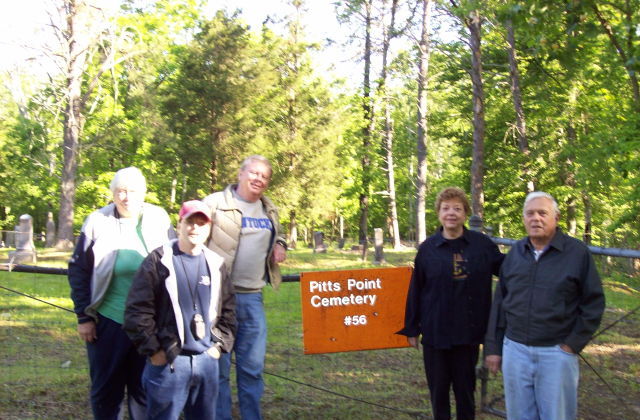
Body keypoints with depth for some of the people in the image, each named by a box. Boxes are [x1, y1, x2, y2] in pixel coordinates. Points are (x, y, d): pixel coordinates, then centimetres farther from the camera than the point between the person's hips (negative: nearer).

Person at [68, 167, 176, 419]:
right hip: (107, 321, 0)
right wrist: (84, 316, -3)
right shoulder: (98, 222, -2)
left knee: (145, 389, 11)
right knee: (106, 389, 12)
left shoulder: (160, 221, -1)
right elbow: (78, 272, 1)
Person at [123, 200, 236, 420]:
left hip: (207, 360, 5)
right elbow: (137, 311, -8)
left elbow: (228, 310, 16)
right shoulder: (159, 261, -6)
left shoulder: (216, 263, 9)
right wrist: (153, 350, -9)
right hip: (167, 361, -4)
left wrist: (220, 345, 7)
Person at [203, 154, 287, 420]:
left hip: (253, 298, 6)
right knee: (218, 365, 3)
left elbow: (277, 235, 31)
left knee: (252, 366, 12)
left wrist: (280, 245, 8)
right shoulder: (215, 203, -6)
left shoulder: (269, 209, 13)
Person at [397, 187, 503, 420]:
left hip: (468, 333, 0)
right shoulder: (428, 248, -1)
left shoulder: (482, 244, -1)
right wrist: (412, 329, 2)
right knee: (438, 390, 12)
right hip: (435, 333, 0)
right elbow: (415, 291, 1)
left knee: (465, 389, 13)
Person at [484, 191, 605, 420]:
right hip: (514, 349, 4)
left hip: (557, 353, -3)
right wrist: (493, 347, 9)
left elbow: (594, 302, -3)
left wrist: (574, 344, -7)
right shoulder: (515, 252, 7)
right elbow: (500, 302, 11)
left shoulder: (577, 252, -5)